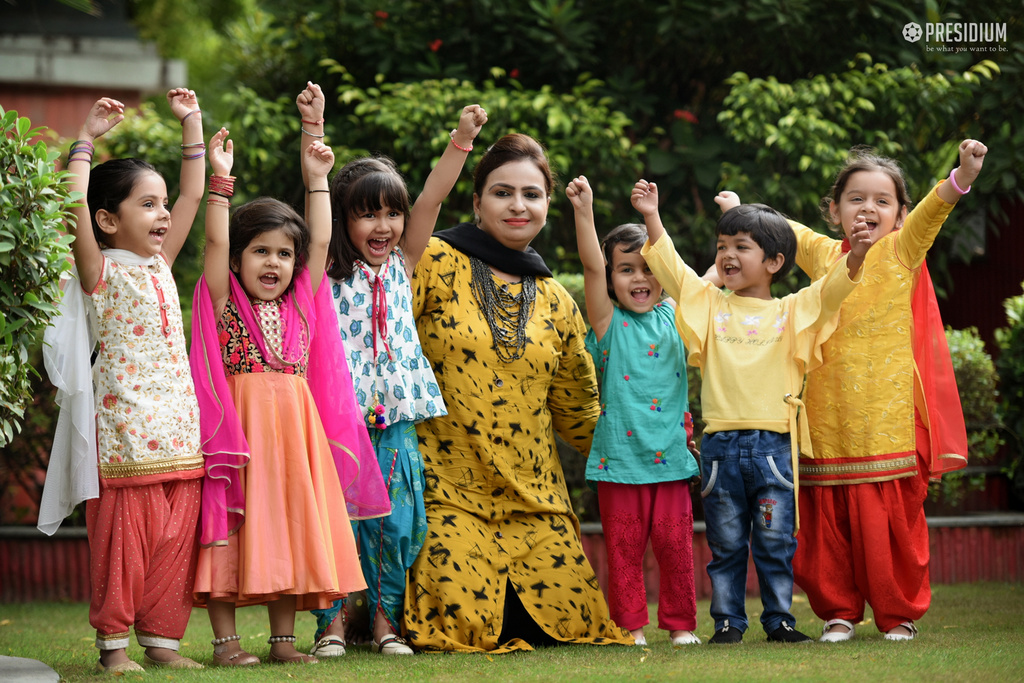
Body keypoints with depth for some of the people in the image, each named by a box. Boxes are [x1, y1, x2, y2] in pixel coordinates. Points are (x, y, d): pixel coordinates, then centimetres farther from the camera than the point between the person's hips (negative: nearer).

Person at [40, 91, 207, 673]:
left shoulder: (160, 265, 15)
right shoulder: (100, 271, -2)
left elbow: (193, 195, 19)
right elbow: (75, 211, -17)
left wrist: (192, 125, 19)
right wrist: (86, 142, -16)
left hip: (176, 428, 6)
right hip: (123, 427, -6)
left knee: (174, 539, 5)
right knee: (122, 538, -4)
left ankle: (161, 636, 12)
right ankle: (113, 642, 4)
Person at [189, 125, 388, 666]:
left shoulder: (301, 304, 12)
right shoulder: (226, 303, 1)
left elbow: (320, 241, 13)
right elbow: (216, 241, -9)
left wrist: (318, 180, 15)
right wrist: (220, 179, -10)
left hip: (296, 430, 4)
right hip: (237, 429, -4)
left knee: (289, 531, 6)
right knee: (232, 531, -4)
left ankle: (283, 638, 13)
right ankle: (225, 640, 1)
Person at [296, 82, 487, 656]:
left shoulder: (402, 264, 10)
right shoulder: (329, 268, 1)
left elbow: (432, 199, 2)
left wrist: (462, 140, -7)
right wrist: (313, 132, -20)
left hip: (394, 417, 3)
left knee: (396, 518, 2)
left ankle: (386, 617, 13)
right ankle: (332, 620, 7)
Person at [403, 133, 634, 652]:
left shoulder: (556, 302, 15)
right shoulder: (436, 264, 0)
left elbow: (578, 411, 22)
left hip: (535, 501, 5)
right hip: (447, 491, -5)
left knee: (564, 620, -5)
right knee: (461, 619, -16)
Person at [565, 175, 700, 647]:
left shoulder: (672, 318, 9)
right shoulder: (608, 323, 1)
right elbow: (592, 267, -12)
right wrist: (584, 212, -23)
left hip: (669, 452, 2)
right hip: (620, 454, -2)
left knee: (675, 543, 3)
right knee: (624, 546, 3)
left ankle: (680, 622, 14)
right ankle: (629, 625, 12)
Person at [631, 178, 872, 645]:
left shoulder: (792, 312, 7)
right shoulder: (710, 305, 10)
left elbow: (830, 291, -2)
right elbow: (671, 269, 4)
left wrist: (855, 257, -20)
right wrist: (652, 219, -5)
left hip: (773, 443, -1)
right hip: (720, 444, 1)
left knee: (776, 543, 3)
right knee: (725, 544, 7)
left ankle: (779, 620, 11)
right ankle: (727, 621, 13)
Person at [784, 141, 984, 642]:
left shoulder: (901, 252, 3)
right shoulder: (821, 253, 12)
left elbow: (934, 208, -15)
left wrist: (963, 175, -30)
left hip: (888, 414, -3)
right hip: (829, 419, 3)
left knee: (892, 517, -2)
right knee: (829, 518, 3)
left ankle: (900, 613, 10)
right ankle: (839, 611, 16)